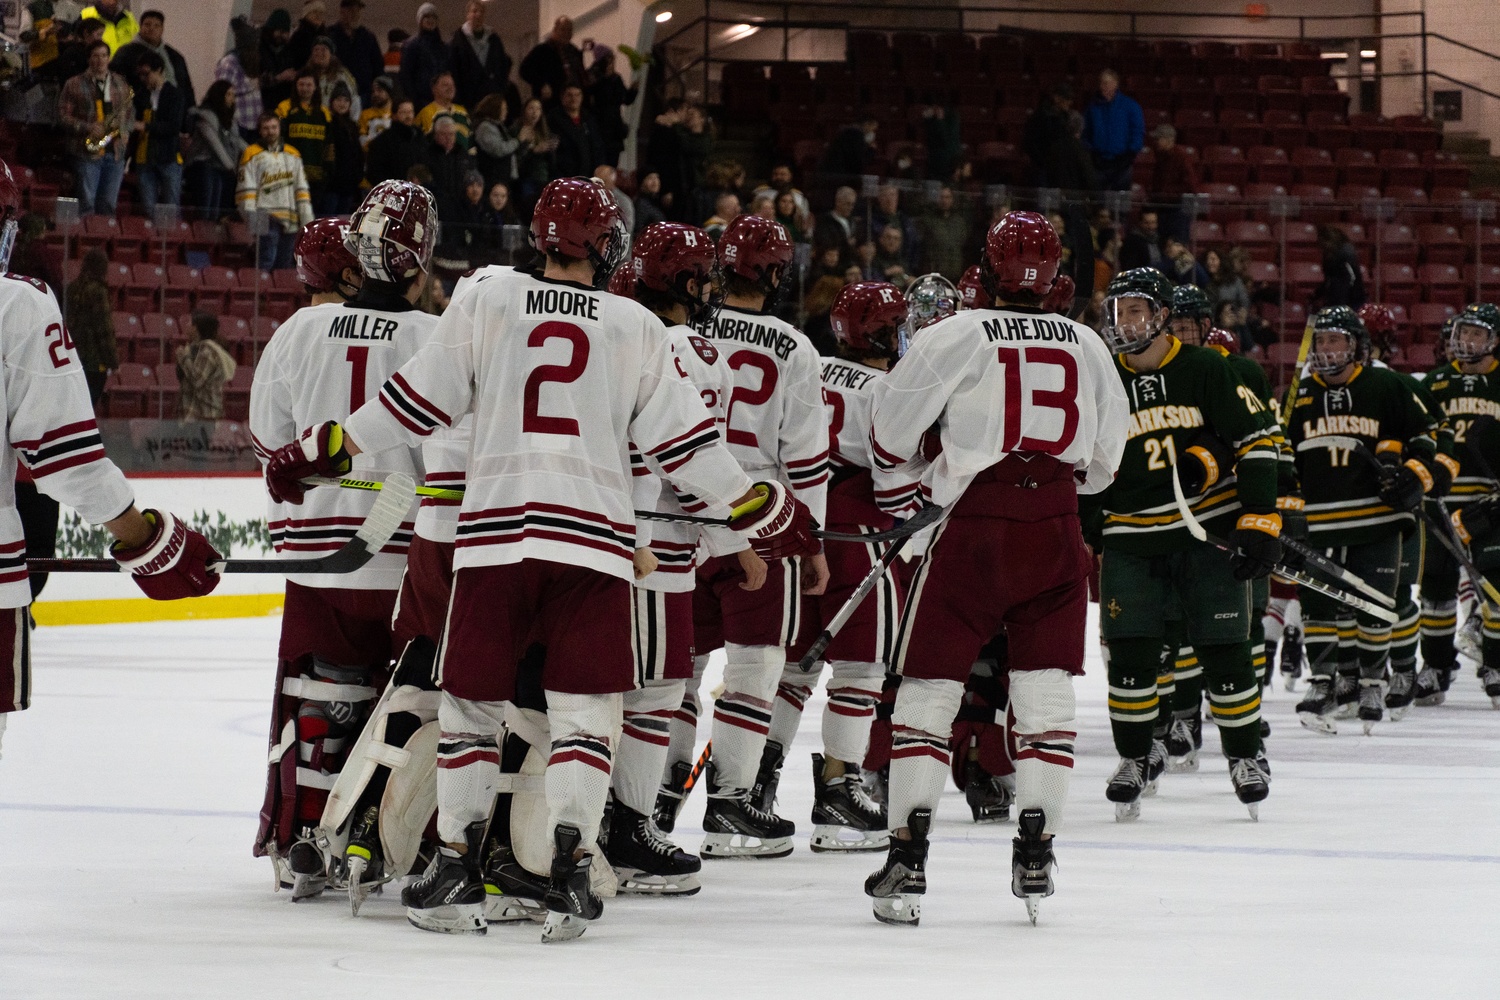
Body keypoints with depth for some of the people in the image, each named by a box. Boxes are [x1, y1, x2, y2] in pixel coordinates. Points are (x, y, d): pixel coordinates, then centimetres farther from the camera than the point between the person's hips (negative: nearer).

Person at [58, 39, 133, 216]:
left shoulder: (120, 83, 13)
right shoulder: (75, 85, 1)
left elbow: (130, 112, 17)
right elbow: (63, 116, -2)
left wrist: (125, 131, -3)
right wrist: (87, 128, -16)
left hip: (115, 153, 4)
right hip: (87, 153, -4)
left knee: (108, 206, 6)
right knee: (87, 204, -5)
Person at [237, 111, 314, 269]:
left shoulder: (293, 155, 18)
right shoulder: (252, 154, 2)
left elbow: (302, 189, 17)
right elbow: (246, 189, -5)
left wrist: (307, 219, 9)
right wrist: (251, 219, -15)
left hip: (289, 221, 5)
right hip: (267, 219, -5)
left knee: (284, 265, 8)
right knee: (266, 263, -16)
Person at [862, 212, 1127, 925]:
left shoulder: (958, 336, -4)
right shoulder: (1085, 346, 10)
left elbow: (891, 426, -1)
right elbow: (1106, 454, 18)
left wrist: (908, 490, 18)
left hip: (974, 528, -3)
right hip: (1056, 531, 3)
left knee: (929, 686, 2)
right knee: (1045, 692, 9)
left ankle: (908, 857, -4)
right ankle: (1035, 853, 5)